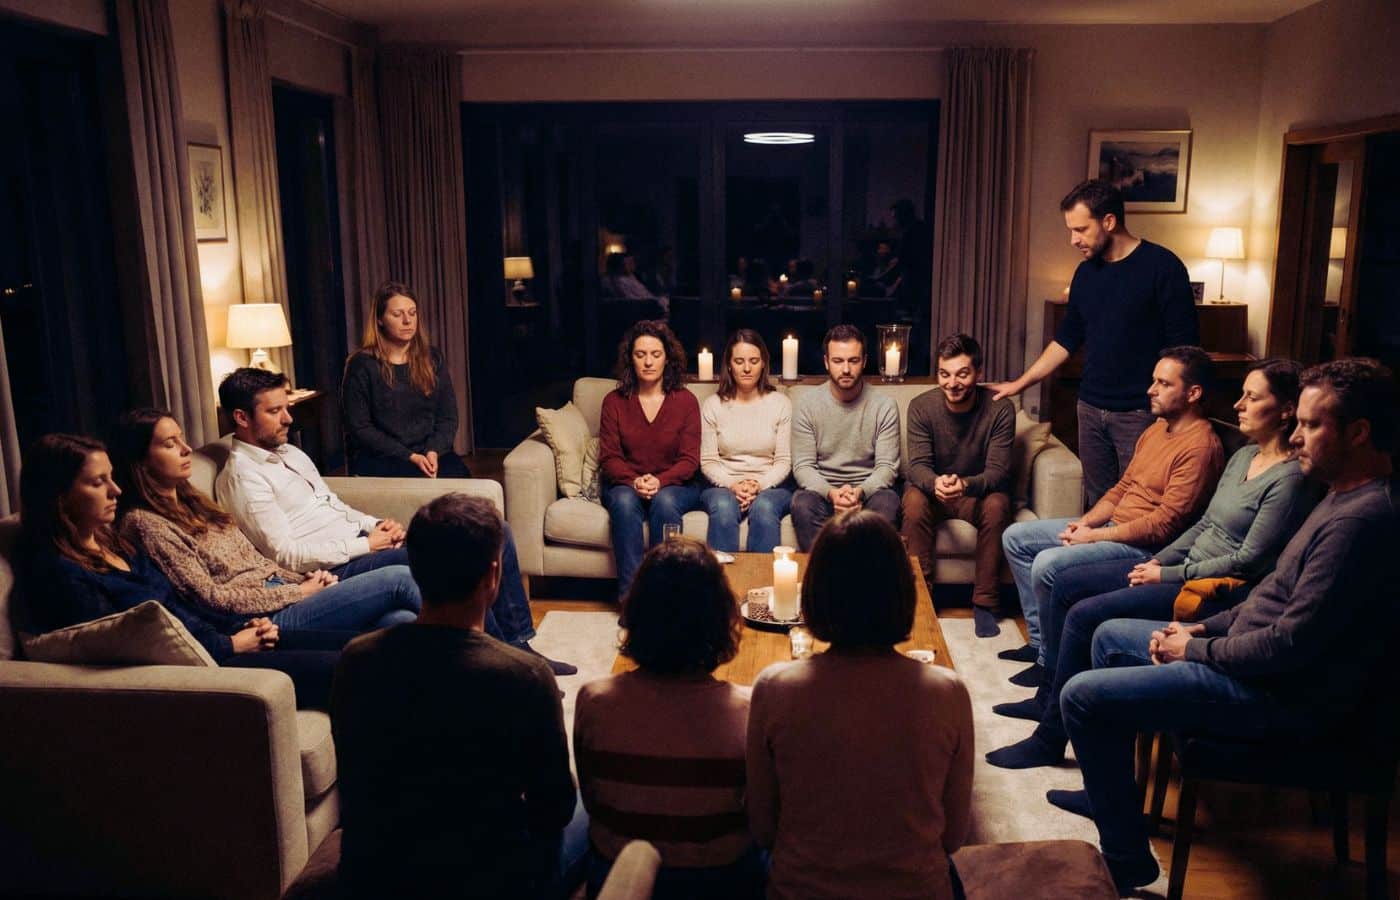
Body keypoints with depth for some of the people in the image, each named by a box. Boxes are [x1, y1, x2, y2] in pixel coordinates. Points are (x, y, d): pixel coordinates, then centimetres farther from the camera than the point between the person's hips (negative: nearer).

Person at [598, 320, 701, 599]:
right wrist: (634, 482, -20)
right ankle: (630, 594, -34)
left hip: (675, 485, -1)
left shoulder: (686, 401, 2)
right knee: (624, 501, -33)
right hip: (626, 484, 1)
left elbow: (689, 460, -3)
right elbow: (609, 457, 0)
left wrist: (659, 481, -21)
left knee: (665, 501, -34)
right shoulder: (614, 402, 6)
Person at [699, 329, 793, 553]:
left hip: (770, 486, 0)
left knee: (764, 507, -35)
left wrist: (760, 485, -16)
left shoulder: (780, 403, 6)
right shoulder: (712, 405, 7)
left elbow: (784, 461, 2)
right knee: (723, 507, -34)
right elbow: (708, 461, 3)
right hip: (723, 485, 0)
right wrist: (732, 485, -15)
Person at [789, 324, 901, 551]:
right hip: (822, 490, 0)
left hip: (868, 491, 0)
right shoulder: (806, 404, 0)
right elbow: (803, 466, -4)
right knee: (802, 503, -32)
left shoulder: (884, 405, 0)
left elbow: (887, 466, -4)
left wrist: (860, 491, -25)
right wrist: (831, 493, -24)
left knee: (887, 503, -32)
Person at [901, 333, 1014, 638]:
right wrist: (935, 483, -43)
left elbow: (997, 471, -21)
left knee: (997, 505, -33)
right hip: (933, 490, 1)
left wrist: (966, 485, -44)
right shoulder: (922, 406, -12)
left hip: (978, 492, 0)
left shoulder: (1000, 409, -15)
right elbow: (917, 465, -18)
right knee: (913, 502, -32)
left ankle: (984, 602, -18)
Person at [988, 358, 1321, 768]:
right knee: (1066, 583, 5)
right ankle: (1049, 696, 17)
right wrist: (1158, 561, 3)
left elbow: (1248, 561, -20)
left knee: (1084, 615, -20)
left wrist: (1168, 575, -15)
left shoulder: (1291, 479, -17)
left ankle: (1050, 739, -8)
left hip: (1217, 593, -10)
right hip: (1188, 568, 10)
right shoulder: (1244, 456, 11)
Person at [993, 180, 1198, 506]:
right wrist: (1020, 384, 15)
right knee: (1097, 503, 10)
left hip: (1140, 414, -6)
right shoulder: (1085, 273, 10)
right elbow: (1066, 340, 18)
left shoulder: (1161, 267, -10)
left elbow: (1183, 347, -11)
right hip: (1091, 409, 6)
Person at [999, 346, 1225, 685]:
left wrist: (1094, 536, -17)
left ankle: (1051, 660, -6)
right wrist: (1086, 522, 0)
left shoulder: (1200, 447, -19)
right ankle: (1039, 639, 12)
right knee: (1015, 538, 6)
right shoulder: (1157, 429, 11)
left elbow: (1164, 525, -23)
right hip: (1113, 526, 10)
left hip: (1147, 547, -10)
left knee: (1048, 564, -27)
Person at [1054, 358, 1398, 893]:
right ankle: (1110, 790, 34)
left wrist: (1196, 650, -13)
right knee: (1111, 637, 21)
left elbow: (1290, 646, -28)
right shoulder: (1349, 496, 7)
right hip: (1259, 654, 11)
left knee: (1082, 695, -13)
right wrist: (1205, 628, 6)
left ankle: (1126, 857, 3)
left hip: (1282, 695, -11)